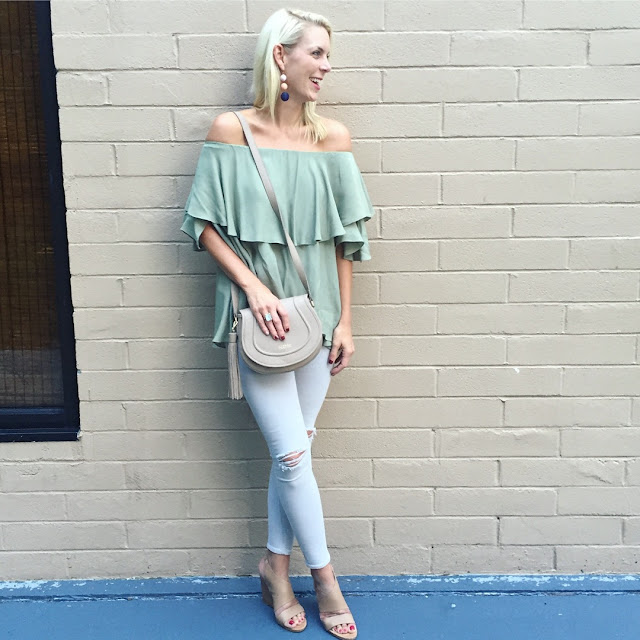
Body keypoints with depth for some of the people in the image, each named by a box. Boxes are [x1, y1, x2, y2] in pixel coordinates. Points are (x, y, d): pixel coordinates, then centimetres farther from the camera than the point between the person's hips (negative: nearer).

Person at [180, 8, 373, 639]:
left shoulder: (332, 136, 3)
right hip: (256, 313, -3)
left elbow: (343, 236, 5)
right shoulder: (230, 130, -4)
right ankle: (322, 571, 21)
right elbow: (204, 224, -2)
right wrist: (253, 285, -14)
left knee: (293, 448, 10)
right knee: (292, 452, -2)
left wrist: (344, 321, 4)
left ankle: (276, 568, 30)